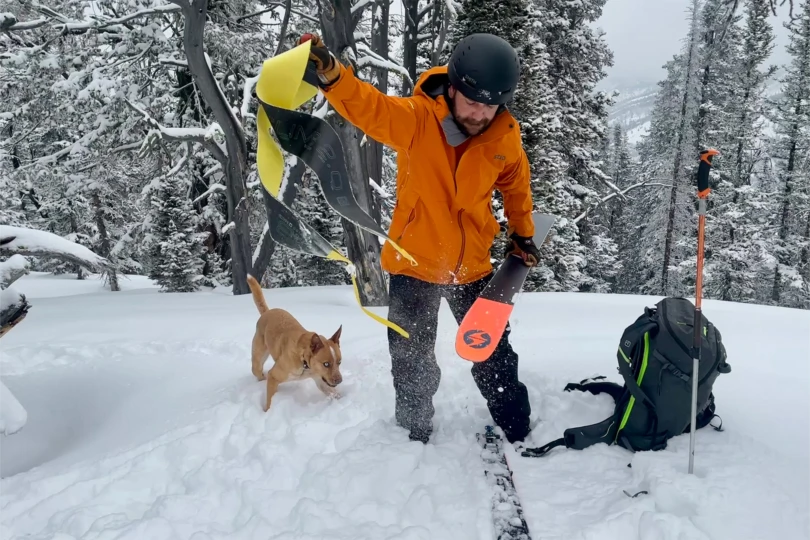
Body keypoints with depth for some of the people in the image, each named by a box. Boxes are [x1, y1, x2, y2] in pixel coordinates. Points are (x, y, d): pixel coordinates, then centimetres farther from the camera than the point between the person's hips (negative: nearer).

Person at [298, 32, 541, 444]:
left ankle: (517, 436, 37)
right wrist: (330, 72, -58)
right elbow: (366, 105, -38)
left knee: (495, 359, 15)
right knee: (411, 362, 14)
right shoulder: (414, 118, -19)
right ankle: (415, 435, 38)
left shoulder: (506, 136, -9)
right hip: (413, 263, -1)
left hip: (473, 267, 2)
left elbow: (516, 186, 10)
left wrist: (522, 235, 16)